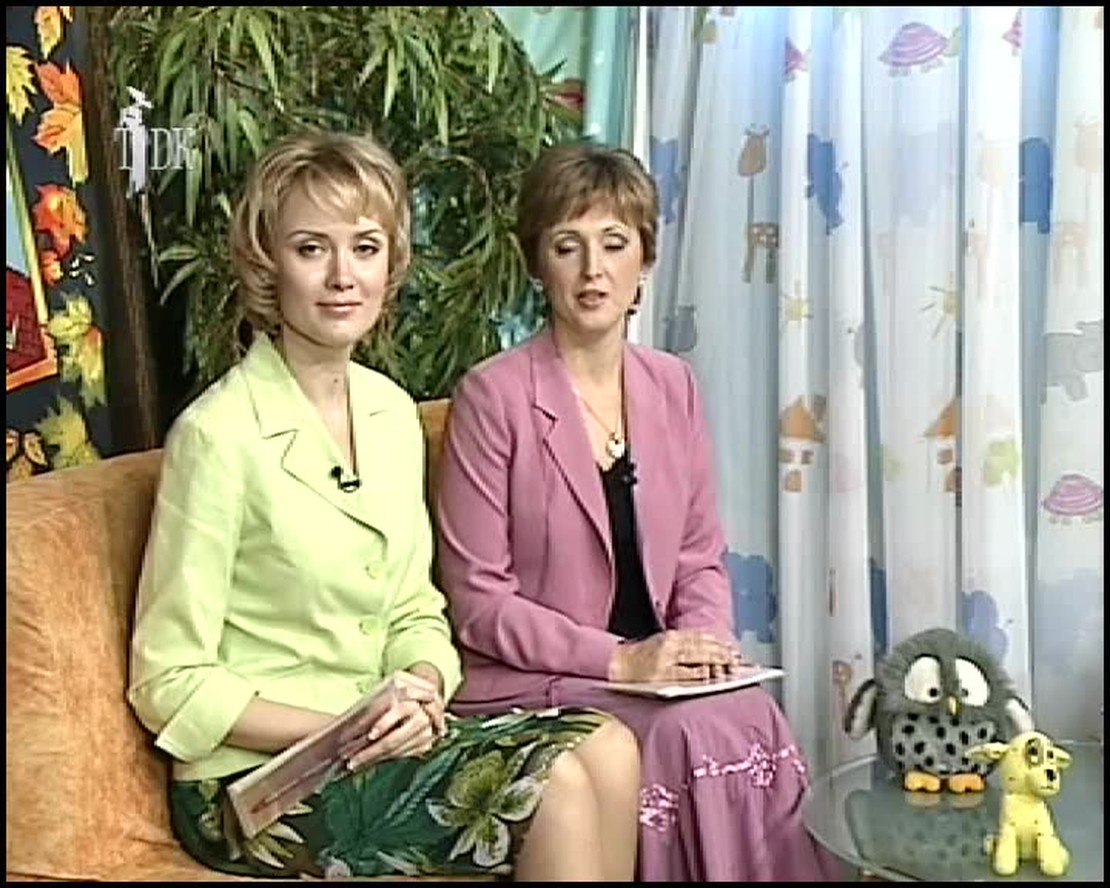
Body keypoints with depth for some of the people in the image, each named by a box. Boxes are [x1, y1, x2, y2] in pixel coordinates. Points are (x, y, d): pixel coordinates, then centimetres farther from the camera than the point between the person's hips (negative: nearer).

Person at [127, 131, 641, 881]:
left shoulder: (392, 411, 5)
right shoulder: (219, 434, -16)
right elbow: (170, 686, -13)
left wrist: (423, 689, -9)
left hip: (376, 737, 6)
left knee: (607, 748, -15)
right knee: (553, 783, -21)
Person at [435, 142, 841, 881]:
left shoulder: (672, 386, 8)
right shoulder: (494, 394, -9)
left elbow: (702, 561, 13)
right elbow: (478, 602, -10)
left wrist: (706, 643, -7)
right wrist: (620, 658, -17)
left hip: (656, 677, 5)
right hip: (527, 685, -4)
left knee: (758, 720, -25)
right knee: (697, 734, -29)